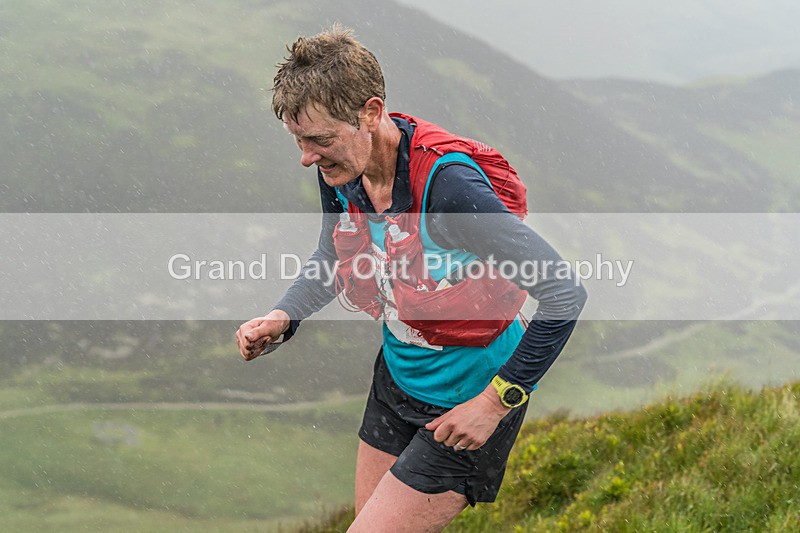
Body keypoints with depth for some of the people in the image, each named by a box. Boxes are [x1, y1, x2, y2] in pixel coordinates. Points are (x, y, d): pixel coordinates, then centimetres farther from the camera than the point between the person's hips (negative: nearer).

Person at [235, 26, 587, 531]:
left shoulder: (447, 187, -34)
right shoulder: (340, 169, -10)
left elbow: (565, 294, -30)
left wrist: (497, 400, -24)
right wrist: (282, 317, -5)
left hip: (466, 404, -8)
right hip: (397, 374, 8)